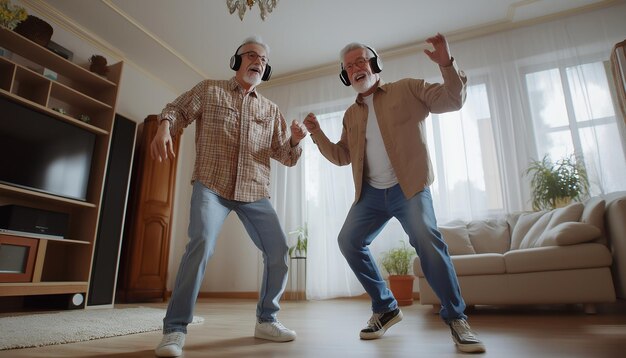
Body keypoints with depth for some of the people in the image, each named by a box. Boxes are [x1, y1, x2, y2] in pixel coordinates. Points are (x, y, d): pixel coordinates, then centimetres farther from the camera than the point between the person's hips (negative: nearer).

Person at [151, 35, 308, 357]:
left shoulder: (271, 110, 15)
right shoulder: (209, 90, 11)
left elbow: (284, 156, 11)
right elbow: (177, 110, 5)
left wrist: (295, 141, -11)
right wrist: (164, 126, -18)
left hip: (254, 192, 4)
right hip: (211, 185, -3)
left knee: (279, 251, -1)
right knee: (202, 244, -24)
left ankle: (266, 320, 19)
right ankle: (175, 329, -7)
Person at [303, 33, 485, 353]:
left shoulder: (408, 89, 5)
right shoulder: (351, 115, 17)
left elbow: (453, 100, -1)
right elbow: (341, 157, 16)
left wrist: (447, 64, -17)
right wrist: (317, 134, 2)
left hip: (408, 187, -5)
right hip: (371, 193, 5)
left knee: (426, 240, -25)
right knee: (349, 242, -3)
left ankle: (455, 318, -8)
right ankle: (385, 308, 13)